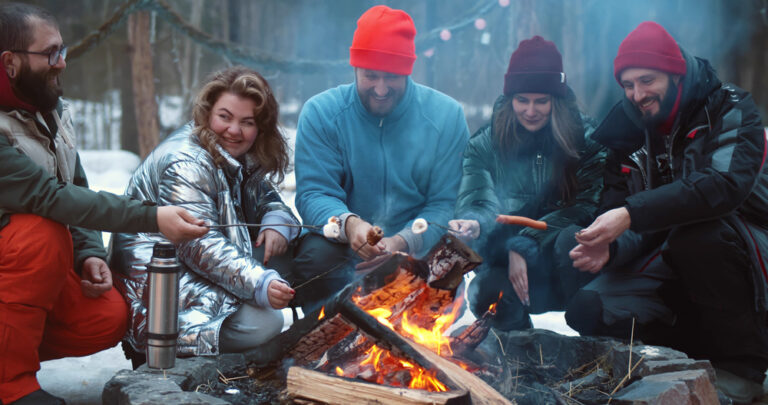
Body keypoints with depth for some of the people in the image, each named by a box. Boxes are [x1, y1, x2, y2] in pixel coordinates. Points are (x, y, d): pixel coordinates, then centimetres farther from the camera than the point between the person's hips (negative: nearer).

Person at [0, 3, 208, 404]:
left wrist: (90, 254, -11)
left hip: (37, 266, 6)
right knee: (44, 232, -33)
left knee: (108, 318, -14)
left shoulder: (52, 111, 2)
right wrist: (152, 217, -37)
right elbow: (50, 197, -33)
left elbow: (76, 190, 7)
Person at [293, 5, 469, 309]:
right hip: (346, 249, 0)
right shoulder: (320, 113, -3)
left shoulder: (446, 116, -2)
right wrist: (348, 224, -33)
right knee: (314, 254, -32)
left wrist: (403, 242, -25)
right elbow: (313, 193, -9)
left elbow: (447, 204, -6)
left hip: (417, 249, 1)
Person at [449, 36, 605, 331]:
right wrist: (474, 224, -34)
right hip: (504, 263, 1)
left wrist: (524, 244, -19)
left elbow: (589, 205, -9)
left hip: (556, 258, -1)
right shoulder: (484, 144, 5)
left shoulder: (584, 139, -1)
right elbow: (479, 202, -7)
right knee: (483, 296, -31)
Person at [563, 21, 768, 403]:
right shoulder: (627, 132, 4)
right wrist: (608, 248, -21)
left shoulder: (730, 110, -10)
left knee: (696, 234, -37)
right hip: (671, 264, 4)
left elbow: (726, 185, -31)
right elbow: (633, 230, 4)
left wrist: (633, 213, -36)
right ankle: (705, 350, 0)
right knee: (587, 311, -17)